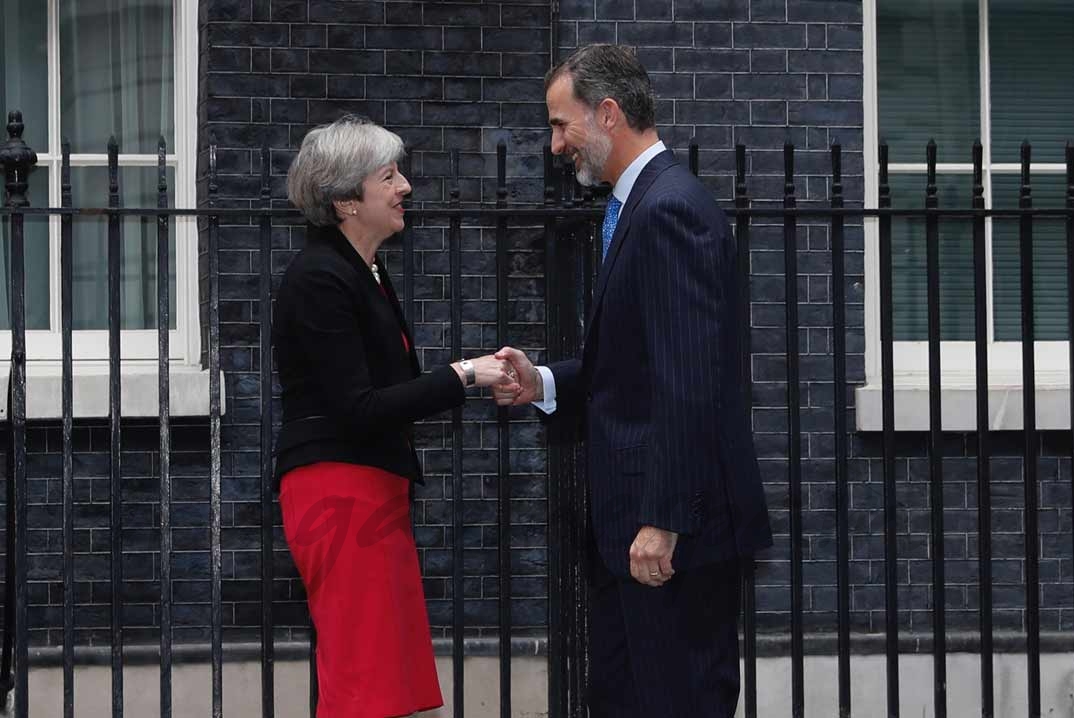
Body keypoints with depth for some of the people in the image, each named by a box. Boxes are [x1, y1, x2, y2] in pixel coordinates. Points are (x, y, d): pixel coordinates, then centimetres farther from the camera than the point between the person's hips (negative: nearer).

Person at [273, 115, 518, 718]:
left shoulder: (364, 272, 16)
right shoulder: (320, 279, -14)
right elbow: (357, 408, -19)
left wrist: (477, 378, 9)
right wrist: (462, 378, -15)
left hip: (375, 488, 10)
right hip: (340, 492, -10)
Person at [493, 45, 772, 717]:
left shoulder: (671, 209, -17)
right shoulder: (641, 205, 16)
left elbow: (688, 382, -23)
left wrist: (662, 521, -24)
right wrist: (543, 383, 5)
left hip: (676, 528, -10)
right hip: (635, 521, 10)